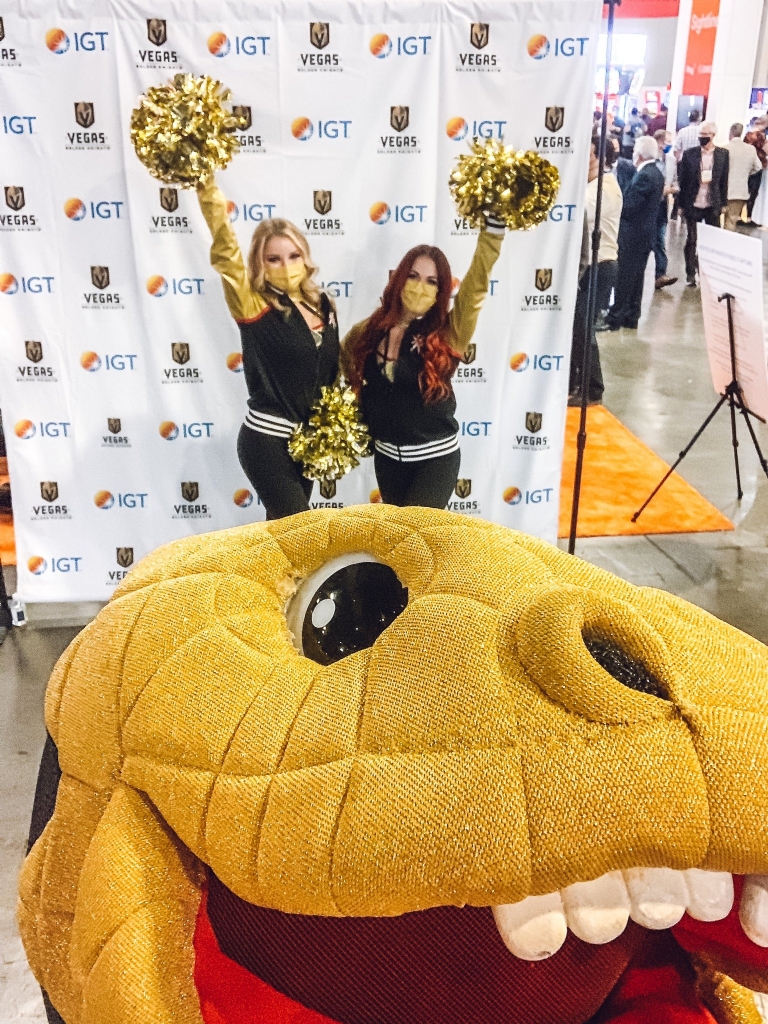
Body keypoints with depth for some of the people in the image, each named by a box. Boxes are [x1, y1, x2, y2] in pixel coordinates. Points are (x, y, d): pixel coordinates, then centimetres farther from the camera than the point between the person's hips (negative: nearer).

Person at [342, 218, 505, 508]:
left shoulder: (448, 332, -11)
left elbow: (478, 279, -22)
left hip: (436, 457, -4)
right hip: (386, 455, 4)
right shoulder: (367, 332, -2)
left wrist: (495, 218, -30)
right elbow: (339, 367, 17)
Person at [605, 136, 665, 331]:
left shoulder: (644, 176, -20)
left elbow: (629, 206, -21)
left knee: (624, 276, -3)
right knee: (636, 276, 13)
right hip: (646, 232, 9)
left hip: (633, 233, -9)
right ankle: (631, 316, 19)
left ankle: (615, 317, 2)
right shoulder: (657, 174, 11)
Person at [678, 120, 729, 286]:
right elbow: (682, 179, -1)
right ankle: (691, 274, 16)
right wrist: (681, 204, -4)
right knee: (691, 241, 7)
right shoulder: (689, 153, -3)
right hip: (693, 205, -1)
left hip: (713, 206, 1)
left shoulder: (723, 154, 1)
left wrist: (723, 203, 3)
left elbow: (724, 180, 5)